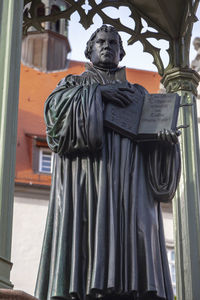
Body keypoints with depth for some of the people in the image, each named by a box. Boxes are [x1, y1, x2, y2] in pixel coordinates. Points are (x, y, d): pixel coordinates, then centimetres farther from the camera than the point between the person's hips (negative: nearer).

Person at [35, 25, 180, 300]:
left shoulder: (137, 93, 29)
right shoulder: (74, 83, 25)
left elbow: (156, 133, 18)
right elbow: (54, 106, 3)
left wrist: (167, 140, -6)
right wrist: (97, 92, -7)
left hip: (128, 181, 2)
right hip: (86, 172, -2)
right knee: (85, 234, -21)